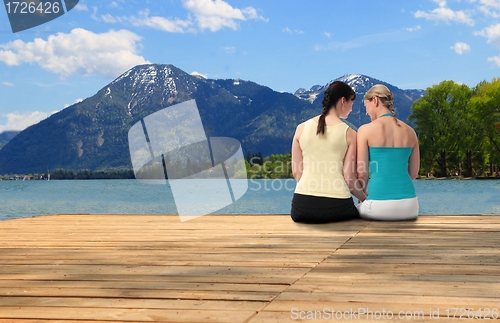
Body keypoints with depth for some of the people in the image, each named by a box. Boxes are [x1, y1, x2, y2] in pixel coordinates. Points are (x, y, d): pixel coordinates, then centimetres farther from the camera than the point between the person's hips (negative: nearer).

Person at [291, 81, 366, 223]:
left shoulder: (301, 128, 6)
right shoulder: (349, 134, -1)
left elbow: (296, 172, 9)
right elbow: (349, 178, -2)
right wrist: (365, 198, 16)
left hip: (302, 205, 3)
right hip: (336, 206, -2)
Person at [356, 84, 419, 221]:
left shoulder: (365, 130, -6)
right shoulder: (409, 131, 8)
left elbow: (361, 174, -5)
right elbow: (414, 173, 14)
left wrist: (363, 195, 13)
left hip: (380, 205, -4)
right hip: (409, 207, 4)